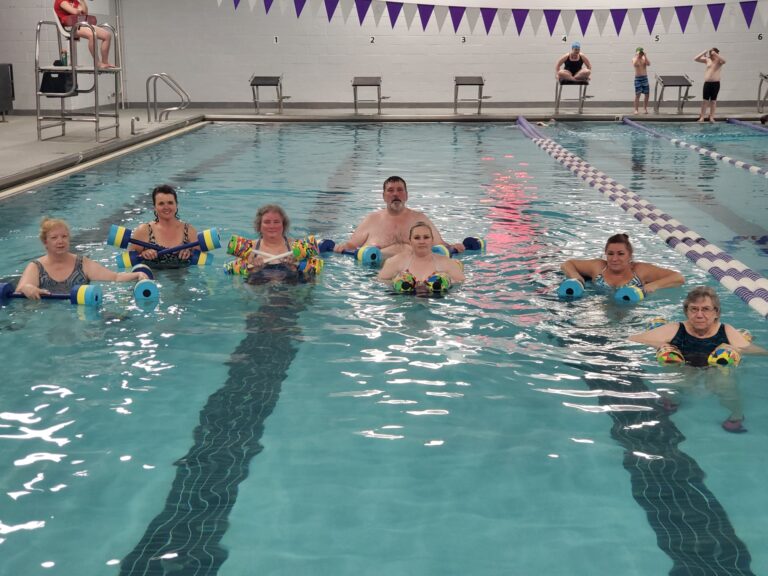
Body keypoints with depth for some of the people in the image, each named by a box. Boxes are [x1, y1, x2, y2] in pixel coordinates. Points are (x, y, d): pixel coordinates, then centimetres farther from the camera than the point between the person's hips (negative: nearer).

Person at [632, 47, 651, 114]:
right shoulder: (635, 59, -1)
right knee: (637, 94, -5)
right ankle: (636, 110, 1)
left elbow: (649, 64, -13)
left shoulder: (644, 58, 6)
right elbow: (634, 64, -24)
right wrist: (637, 56, -22)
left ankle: (645, 109, 14)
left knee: (647, 94, 2)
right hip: (638, 78, -3)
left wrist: (645, 56, -16)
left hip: (645, 78, 3)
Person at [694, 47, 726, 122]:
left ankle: (711, 117, 10)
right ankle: (702, 117, 5)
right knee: (705, 100, 1)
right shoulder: (707, 60, 7)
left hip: (716, 83, -2)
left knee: (713, 100, 5)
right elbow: (696, 59, 1)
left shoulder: (719, 61, 0)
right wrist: (705, 52, -5)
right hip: (707, 83, 2)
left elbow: (724, 61, -24)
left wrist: (715, 54, -21)